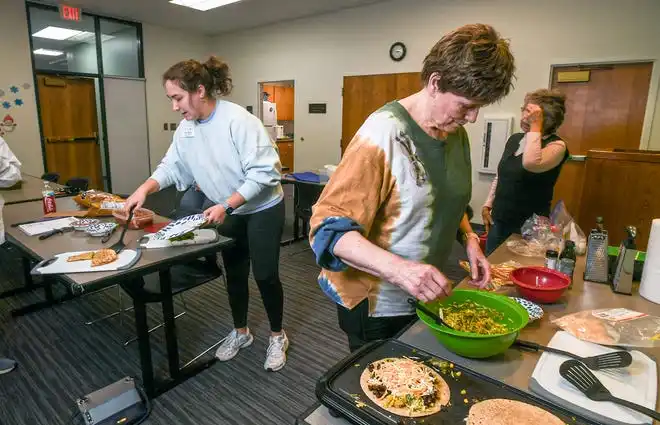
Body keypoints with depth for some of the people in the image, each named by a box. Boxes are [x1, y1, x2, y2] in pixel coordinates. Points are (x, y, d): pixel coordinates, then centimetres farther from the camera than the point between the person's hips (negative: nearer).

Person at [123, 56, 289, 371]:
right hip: (227, 211, 7)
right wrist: (145, 188, -16)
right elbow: (171, 166, 2)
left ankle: (277, 336, 22)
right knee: (234, 273, 14)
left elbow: (264, 172, -27)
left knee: (265, 274, 0)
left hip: (262, 209, -6)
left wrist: (226, 206, -29)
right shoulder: (186, 128, -2)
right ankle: (240, 332, 35)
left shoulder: (238, 120, -25)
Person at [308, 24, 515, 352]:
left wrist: (469, 239, -1)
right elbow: (329, 226, -26)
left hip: (427, 296, 7)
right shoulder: (385, 132, -23)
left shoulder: (456, 132, 2)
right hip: (377, 307, -7)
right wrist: (398, 268, -39)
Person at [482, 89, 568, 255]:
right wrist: (487, 205, 10)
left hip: (528, 226, -6)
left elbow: (530, 164, -35)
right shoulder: (514, 139, 8)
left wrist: (535, 127, -25)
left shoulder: (557, 145, -13)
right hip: (499, 220, 6)